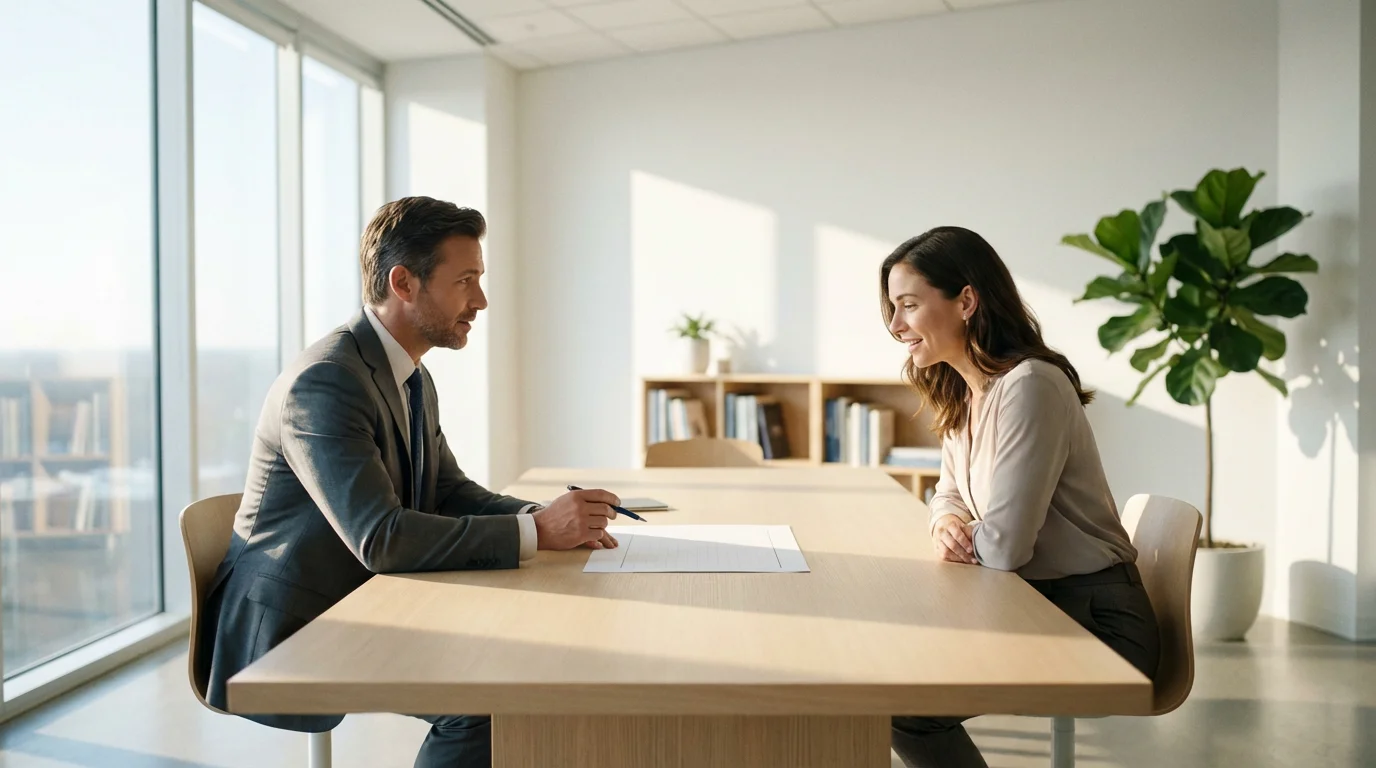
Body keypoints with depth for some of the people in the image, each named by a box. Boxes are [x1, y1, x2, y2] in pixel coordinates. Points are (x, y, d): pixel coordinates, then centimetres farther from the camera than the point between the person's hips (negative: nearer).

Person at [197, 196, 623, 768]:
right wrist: (536, 532, -29)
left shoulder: (413, 380, 8)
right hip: (287, 632, -9)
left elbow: (450, 492, 10)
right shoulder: (323, 383, -23)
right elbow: (381, 538, -31)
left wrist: (546, 517, -10)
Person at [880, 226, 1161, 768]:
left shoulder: (1028, 386, -23)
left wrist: (959, 535, -4)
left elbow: (1003, 546, -25)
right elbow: (949, 494, 17)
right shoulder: (960, 395, 6)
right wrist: (947, 523, -6)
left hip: (1096, 624, -8)